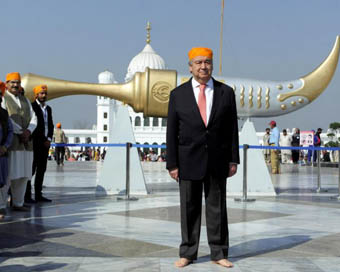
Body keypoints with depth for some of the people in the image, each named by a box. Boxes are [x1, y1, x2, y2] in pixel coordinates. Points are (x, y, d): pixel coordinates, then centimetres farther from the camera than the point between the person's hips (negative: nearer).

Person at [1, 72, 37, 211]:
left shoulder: (25, 100, 21)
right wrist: (20, 132, -13)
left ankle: (18, 203, 14)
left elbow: (33, 119, 13)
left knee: (23, 175, 6)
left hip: (26, 142, 6)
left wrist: (28, 131, -6)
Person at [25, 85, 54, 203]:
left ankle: (38, 195, 11)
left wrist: (49, 139, 1)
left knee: (41, 169, 7)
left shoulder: (48, 108, 16)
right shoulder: (32, 107, -6)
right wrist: (44, 140, -11)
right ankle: (27, 195, -4)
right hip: (35, 143, -7)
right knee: (31, 169, -7)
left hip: (45, 143, 7)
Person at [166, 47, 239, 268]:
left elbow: (232, 129, 4)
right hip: (189, 160, 0)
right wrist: (172, 164, -3)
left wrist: (233, 160, 0)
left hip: (217, 160, 1)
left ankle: (219, 253, 16)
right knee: (189, 208, 6)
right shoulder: (178, 94, 1)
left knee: (217, 207, 7)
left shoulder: (226, 92, 3)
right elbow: (172, 132, 1)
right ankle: (188, 253, 17)